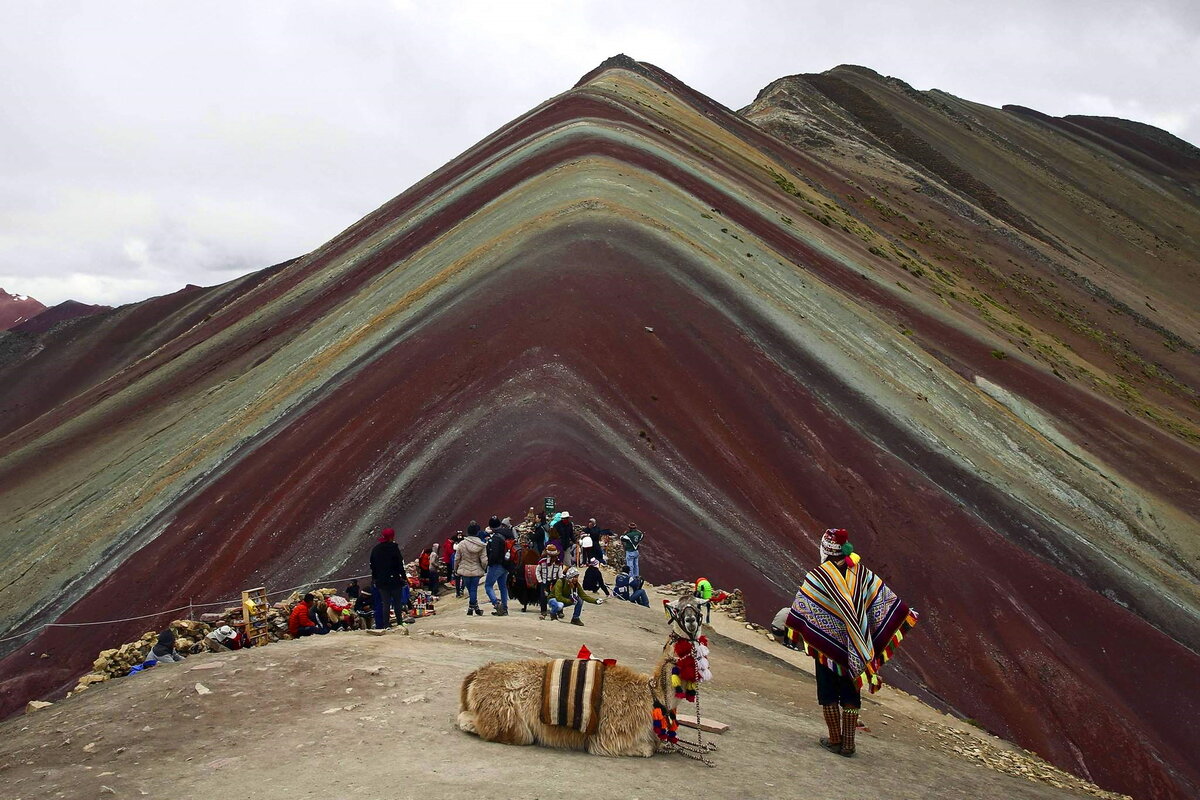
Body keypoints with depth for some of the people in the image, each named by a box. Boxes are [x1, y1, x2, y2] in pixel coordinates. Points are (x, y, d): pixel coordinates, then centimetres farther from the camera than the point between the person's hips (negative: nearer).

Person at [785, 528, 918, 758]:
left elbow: (800, 610, -13)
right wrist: (907, 615, 15)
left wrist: (789, 631, -2)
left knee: (828, 694, 10)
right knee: (851, 694, 12)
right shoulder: (862, 574, -2)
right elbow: (888, 601, 2)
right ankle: (848, 743, 15)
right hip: (856, 648, 3)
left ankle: (835, 739, 16)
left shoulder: (817, 577, -13)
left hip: (826, 644, -3)